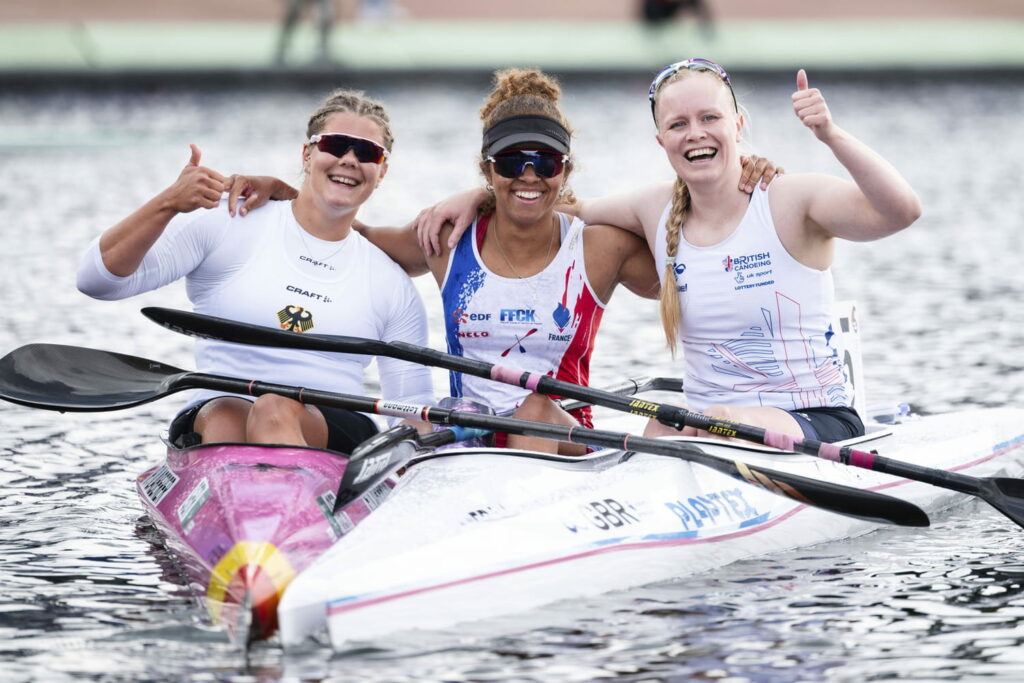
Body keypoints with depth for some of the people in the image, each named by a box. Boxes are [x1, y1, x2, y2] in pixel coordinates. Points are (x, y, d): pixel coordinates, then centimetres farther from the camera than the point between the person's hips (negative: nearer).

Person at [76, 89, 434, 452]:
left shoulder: (392, 284, 17)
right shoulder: (229, 226, 8)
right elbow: (97, 278, 0)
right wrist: (168, 204, -16)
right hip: (214, 420, -1)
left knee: (275, 411, -34)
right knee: (227, 416, -37)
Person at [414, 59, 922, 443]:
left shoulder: (790, 202, -7)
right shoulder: (657, 213, 9)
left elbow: (900, 211, -22)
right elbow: (566, 210, 26)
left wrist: (831, 136, -34)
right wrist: (477, 196, 15)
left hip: (817, 426, -5)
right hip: (705, 422, 5)